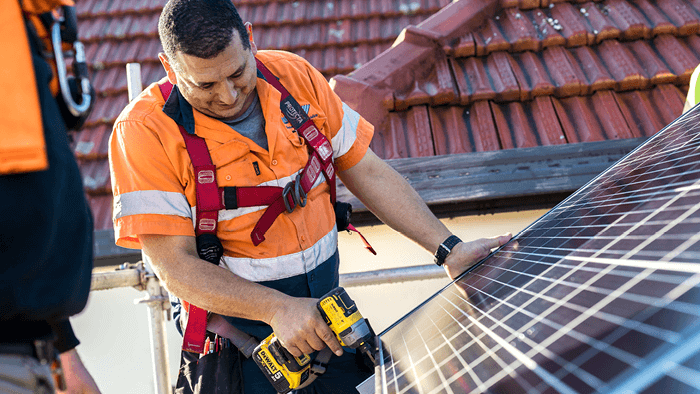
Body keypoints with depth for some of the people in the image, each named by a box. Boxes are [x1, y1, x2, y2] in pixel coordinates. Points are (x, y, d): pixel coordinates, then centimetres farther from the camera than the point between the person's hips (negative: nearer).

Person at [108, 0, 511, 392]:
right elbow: (174, 265, -18)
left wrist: (448, 249, -5)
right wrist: (277, 308, -29)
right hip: (237, 322, -3)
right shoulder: (144, 131, -16)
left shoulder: (296, 76, -4)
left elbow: (367, 171, 1)